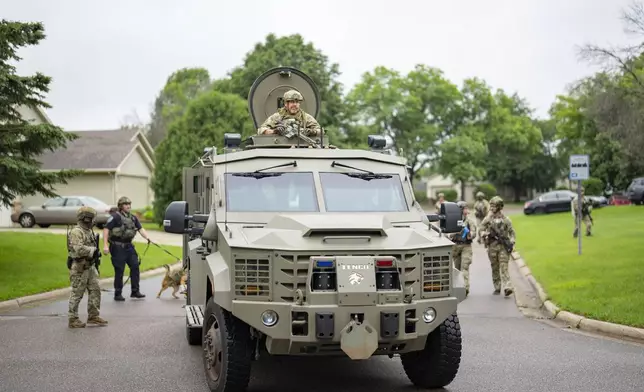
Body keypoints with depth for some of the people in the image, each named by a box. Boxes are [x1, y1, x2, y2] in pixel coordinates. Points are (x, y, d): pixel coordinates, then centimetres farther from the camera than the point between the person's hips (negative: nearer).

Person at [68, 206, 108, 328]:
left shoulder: (89, 231, 14)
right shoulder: (76, 232, -17)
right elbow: (79, 249, -30)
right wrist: (93, 250, -17)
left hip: (90, 266, 9)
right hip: (79, 267, -9)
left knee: (95, 290, 8)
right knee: (77, 294, -1)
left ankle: (93, 316, 16)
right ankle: (72, 319, 7)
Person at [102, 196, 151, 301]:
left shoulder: (133, 218, 13)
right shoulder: (115, 217, -8)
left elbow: (140, 229, 7)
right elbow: (106, 229, -13)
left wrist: (147, 237, -12)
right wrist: (105, 245, -20)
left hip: (129, 246, 6)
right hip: (118, 247, -6)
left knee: (135, 266, 2)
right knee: (119, 270, -2)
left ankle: (135, 291, 11)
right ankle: (117, 294, 9)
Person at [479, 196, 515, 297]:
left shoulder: (506, 219, 3)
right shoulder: (488, 219, 6)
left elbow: (512, 232, 7)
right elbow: (481, 229, 9)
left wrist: (512, 241, -9)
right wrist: (485, 234, -13)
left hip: (503, 246, -2)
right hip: (492, 246, 2)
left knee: (504, 267, -11)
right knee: (495, 268, 9)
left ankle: (507, 288, -20)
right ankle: (497, 288, 19)